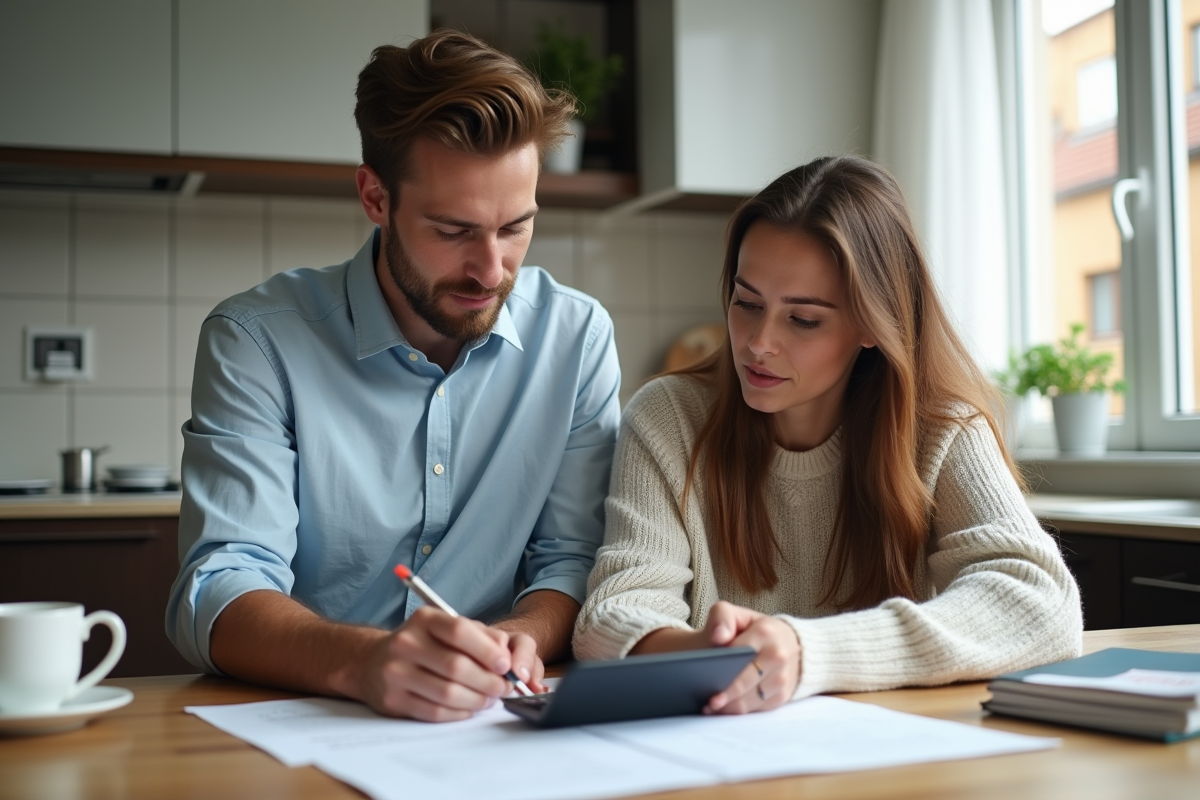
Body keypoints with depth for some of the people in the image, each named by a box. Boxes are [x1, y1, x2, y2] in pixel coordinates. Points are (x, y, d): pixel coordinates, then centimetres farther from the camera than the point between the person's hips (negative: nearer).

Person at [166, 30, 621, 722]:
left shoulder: (579, 336, 0)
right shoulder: (256, 340, -8)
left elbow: (572, 558, 3)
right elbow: (218, 595, -15)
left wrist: (517, 639, -19)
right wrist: (362, 662, -35)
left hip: (501, 732, 3)